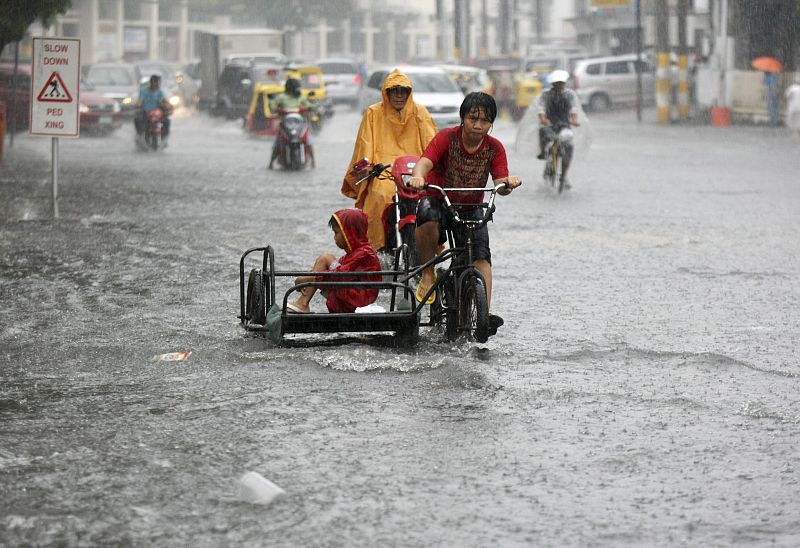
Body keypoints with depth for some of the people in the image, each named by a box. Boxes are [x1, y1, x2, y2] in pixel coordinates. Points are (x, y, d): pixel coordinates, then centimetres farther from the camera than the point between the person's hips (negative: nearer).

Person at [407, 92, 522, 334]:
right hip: (438, 201, -3)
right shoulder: (447, 138, -14)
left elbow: (500, 184, -15)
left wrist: (508, 183, -40)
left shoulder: (494, 148, -6)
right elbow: (425, 161, -29)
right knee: (428, 216, -38)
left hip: (471, 209, 3)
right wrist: (418, 177, -53)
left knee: (481, 255, -19)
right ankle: (427, 274, -17)